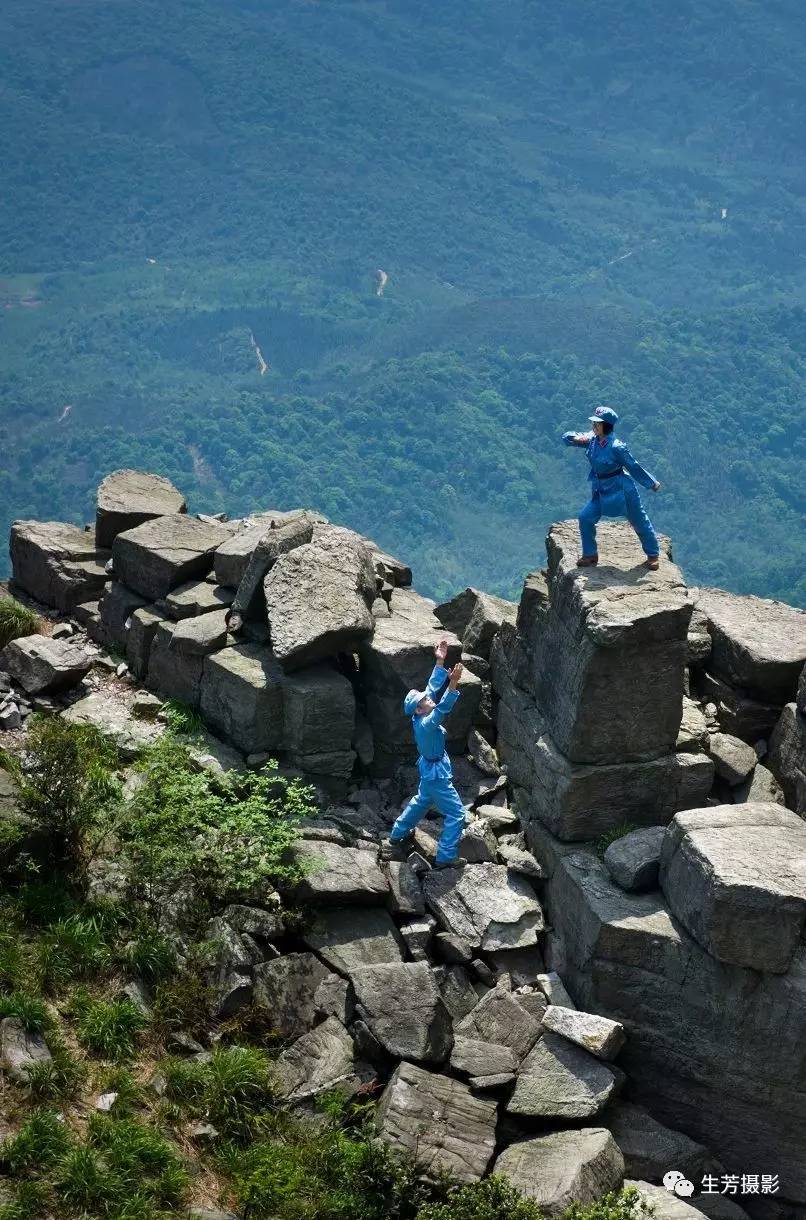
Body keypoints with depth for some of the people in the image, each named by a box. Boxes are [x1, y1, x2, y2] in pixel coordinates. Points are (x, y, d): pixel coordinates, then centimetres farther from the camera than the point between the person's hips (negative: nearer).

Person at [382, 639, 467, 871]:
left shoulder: (419, 716, -9)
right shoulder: (426, 725, -32)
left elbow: (432, 686, -5)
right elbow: (442, 708, -48)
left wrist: (440, 663, -9)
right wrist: (453, 684, -59)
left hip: (429, 770, 10)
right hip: (437, 775, -10)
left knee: (421, 801, 30)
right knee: (456, 814, -2)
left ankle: (397, 836, 44)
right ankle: (445, 857, 2)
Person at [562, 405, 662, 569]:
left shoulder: (616, 447, -25)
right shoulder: (591, 439, -7)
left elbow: (634, 467, -15)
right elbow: (566, 437, 0)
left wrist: (652, 483, -7)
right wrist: (577, 438, -23)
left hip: (622, 490, -6)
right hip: (601, 491, 6)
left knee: (639, 522, 9)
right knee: (586, 518, -4)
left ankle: (653, 555, 29)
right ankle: (590, 555, 12)